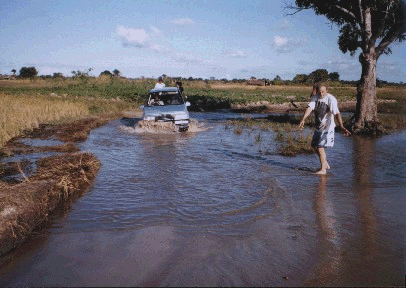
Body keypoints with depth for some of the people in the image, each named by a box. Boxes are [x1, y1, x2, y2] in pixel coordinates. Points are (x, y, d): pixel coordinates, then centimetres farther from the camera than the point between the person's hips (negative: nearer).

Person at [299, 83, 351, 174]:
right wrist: (303, 120, -31)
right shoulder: (315, 98, 0)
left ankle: (323, 169, 4)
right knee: (315, 146, 15)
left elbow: (337, 113, -26)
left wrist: (342, 127, -37)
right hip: (318, 126, 7)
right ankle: (326, 164, 33)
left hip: (327, 127, -7)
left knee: (320, 147, -10)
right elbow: (309, 108, -15)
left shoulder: (331, 99, -17)